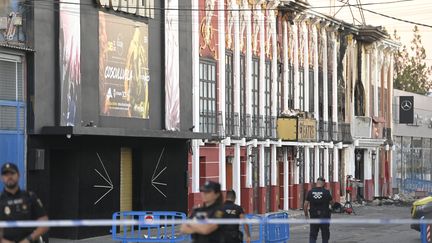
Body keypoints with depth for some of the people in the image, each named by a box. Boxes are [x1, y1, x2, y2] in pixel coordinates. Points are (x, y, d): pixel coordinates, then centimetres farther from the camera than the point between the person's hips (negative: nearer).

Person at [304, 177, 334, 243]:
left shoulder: (310, 192, -2)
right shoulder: (326, 192, -8)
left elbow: (306, 204, -2)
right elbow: (332, 203, 1)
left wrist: (306, 214, 10)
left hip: (314, 216, 2)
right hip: (324, 216, -2)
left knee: (313, 235, 6)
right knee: (325, 235, 11)